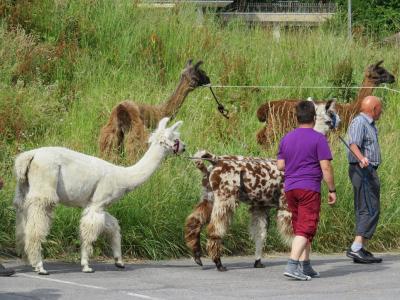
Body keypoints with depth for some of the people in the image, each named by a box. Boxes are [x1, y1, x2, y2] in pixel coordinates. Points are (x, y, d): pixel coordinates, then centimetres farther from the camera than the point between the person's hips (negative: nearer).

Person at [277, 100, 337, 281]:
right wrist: (332, 190, -4)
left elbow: (280, 165, 11)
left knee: (300, 228, 15)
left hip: (290, 188, 6)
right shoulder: (318, 139, -7)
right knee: (305, 229, -8)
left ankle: (305, 267, 16)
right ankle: (292, 266, -20)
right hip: (309, 188, -6)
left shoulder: (286, 139, 10)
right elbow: (325, 167, -11)